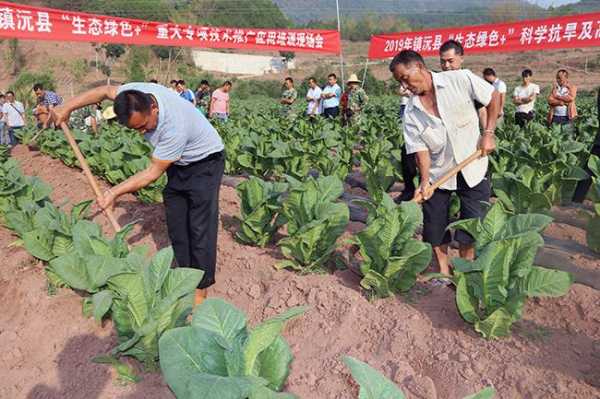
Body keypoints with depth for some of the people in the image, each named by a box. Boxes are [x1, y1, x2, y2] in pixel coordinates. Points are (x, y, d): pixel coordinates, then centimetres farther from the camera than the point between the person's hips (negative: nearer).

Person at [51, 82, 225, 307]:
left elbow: (152, 173, -27)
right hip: (178, 164, 8)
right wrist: (68, 107, 3)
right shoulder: (134, 95, -18)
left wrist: (115, 192, -23)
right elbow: (105, 91, 5)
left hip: (205, 162, -8)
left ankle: (200, 290, -1)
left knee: (200, 227, -10)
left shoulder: (175, 126, -38)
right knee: (175, 224, 8)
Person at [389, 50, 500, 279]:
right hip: (437, 174, 2)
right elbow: (420, 148, -10)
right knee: (436, 231, 6)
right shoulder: (411, 112, -6)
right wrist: (424, 181, -23)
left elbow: (494, 98, -1)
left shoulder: (460, 80, -12)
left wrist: (488, 133, -9)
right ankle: (444, 274, 27)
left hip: (472, 168, -2)